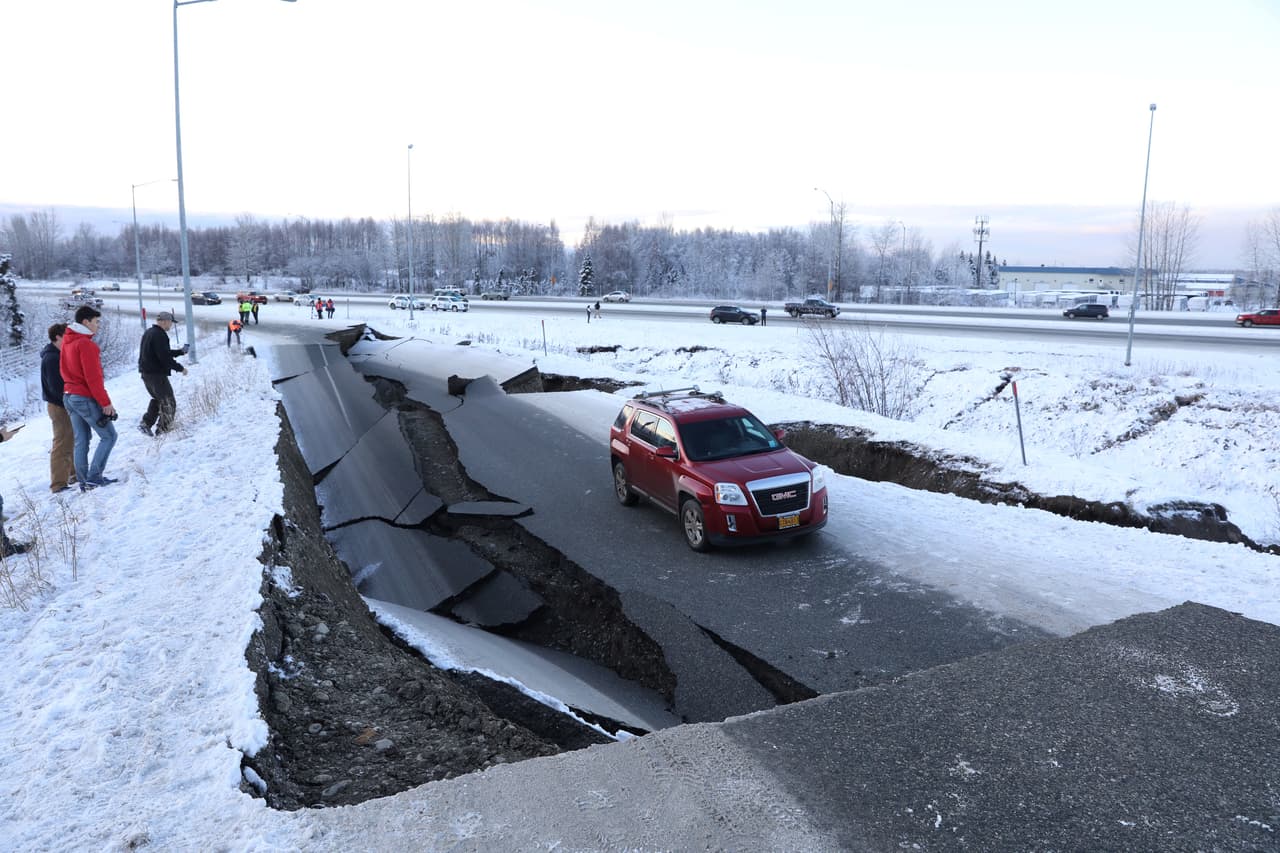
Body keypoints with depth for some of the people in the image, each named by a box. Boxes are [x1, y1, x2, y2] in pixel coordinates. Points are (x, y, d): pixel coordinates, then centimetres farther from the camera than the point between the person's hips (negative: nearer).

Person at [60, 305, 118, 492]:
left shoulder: (67, 342, 12)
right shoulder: (85, 344, -17)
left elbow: (65, 371, 19)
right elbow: (93, 377, -20)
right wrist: (106, 403, -17)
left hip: (69, 397, 9)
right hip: (86, 398, -9)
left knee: (81, 440, 11)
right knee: (109, 436, -2)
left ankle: (84, 481, 12)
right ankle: (94, 477, -6)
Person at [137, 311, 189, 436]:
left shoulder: (148, 333, 14)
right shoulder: (160, 335, -19)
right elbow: (165, 357, -24)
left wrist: (180, 352, 23)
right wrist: (180, 368, -14)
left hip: (146, 374, 10)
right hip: (157, 374, -10)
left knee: (158, 399, 25)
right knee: (168, 402, 2)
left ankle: (146, 423, 17)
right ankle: (163, 428, 7)